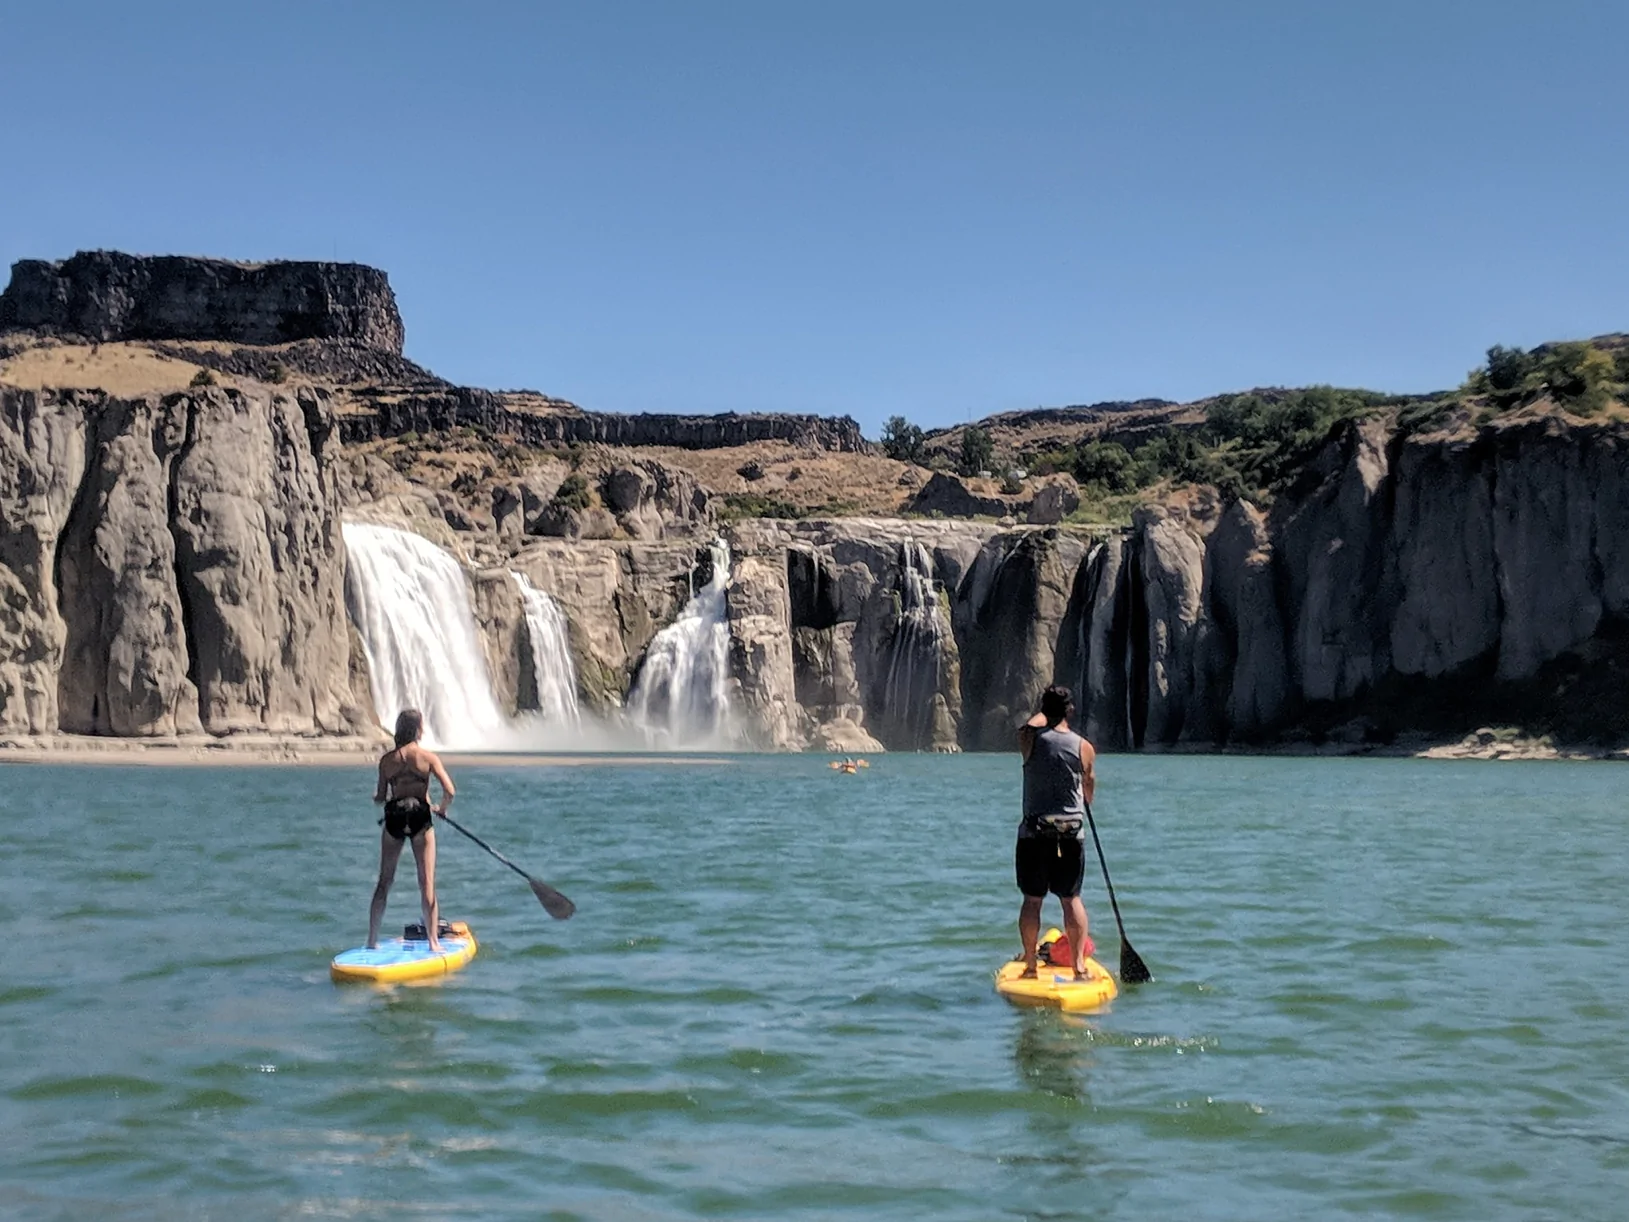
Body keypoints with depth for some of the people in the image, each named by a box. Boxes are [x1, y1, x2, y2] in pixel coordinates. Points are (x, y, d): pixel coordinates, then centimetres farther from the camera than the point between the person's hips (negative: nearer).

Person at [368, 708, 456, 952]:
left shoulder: (387, 759, 2)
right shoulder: (428, 757, -5)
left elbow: (380, 797, 3)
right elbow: (449, 791, -12)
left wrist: (377, 795, 27)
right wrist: (441, 809, 8)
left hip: (393, 820, 2)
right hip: (420, 818, -2)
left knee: (384, 882, 12)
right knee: (427, 882, 2)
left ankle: (372, 940, 14)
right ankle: (433, 941, 1)